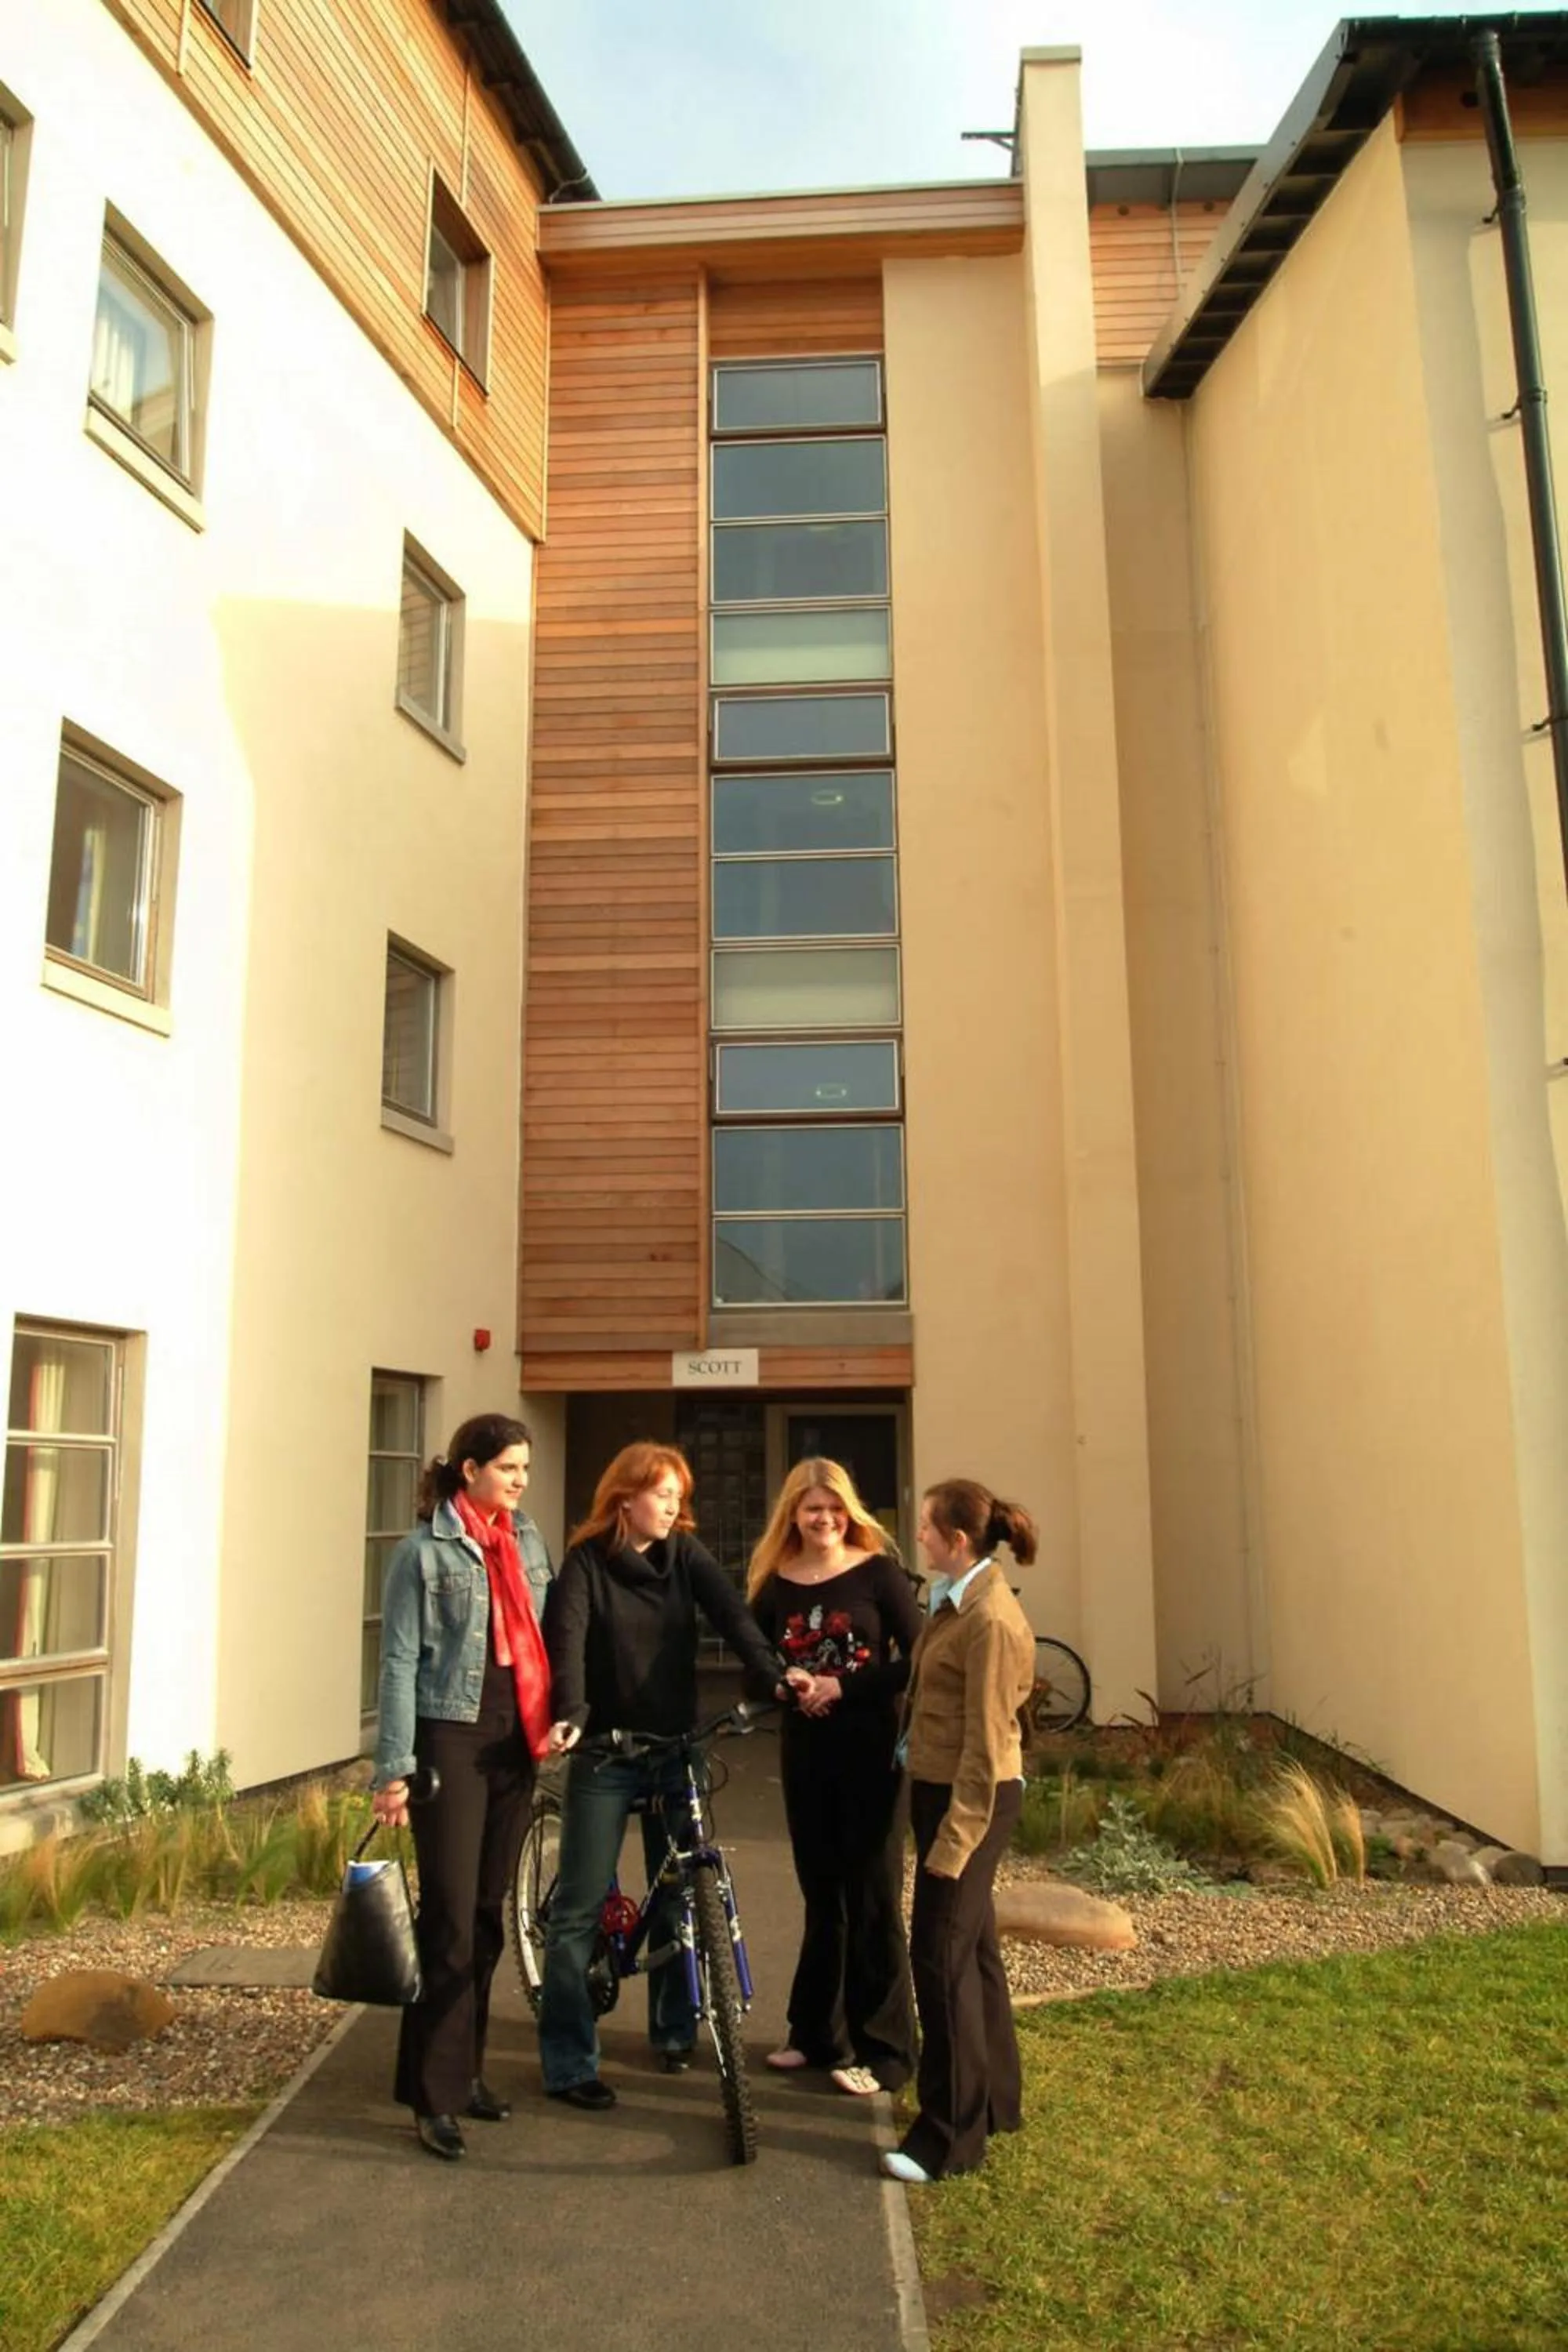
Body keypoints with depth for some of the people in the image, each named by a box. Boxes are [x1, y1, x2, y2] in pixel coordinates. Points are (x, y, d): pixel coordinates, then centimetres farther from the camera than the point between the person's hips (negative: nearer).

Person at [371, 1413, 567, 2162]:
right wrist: (394, 1769, -12)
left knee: (489, 1913, 12)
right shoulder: (424, 1551, -7)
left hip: (513, 1740, 6)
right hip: (450, 1739, -6)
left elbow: (546, 1635, 11)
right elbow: (400, 1663, -9)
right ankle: (435, 2093, 7)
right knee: (450, 1916, -3)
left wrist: (553, 1717, 3)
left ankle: (466, 2067, 25)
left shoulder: (525, 1539, 10)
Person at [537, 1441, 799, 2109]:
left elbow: (731, 1613, -14)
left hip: (675, 1749, 3)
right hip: (605, 1754, -3)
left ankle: (674, 2031, 31)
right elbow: (567, 1639, -21)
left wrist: (775, 1674, -30)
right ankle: (568, 2062, 8)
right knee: (581, 1907, -2)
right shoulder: (587, 1562, -8)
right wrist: (570, 1714, -38)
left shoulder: (686, 1554, 0)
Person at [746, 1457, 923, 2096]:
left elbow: (918, 1660, -10)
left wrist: (844, 1687, -18)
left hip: (870, 1751, -4)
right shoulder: (774, 1585, 2)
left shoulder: (878, 1572, -7)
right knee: (822, 1896, 15)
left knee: (873, 1898, 3)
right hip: (805, 1752, 4)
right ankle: (818, 2032, 29)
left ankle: (882, 2048, 14)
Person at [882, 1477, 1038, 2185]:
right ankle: (994, 2096, 33)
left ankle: (951, 2134, 8)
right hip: (939, 1787, 10)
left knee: (941, 1954, -3)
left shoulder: (989, 1619, -21)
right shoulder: (956, 1600, 7)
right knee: (972, 1946, 18)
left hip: (970, 1798, -10)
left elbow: (986, 1743, -22)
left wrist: (953, 1839, -20)